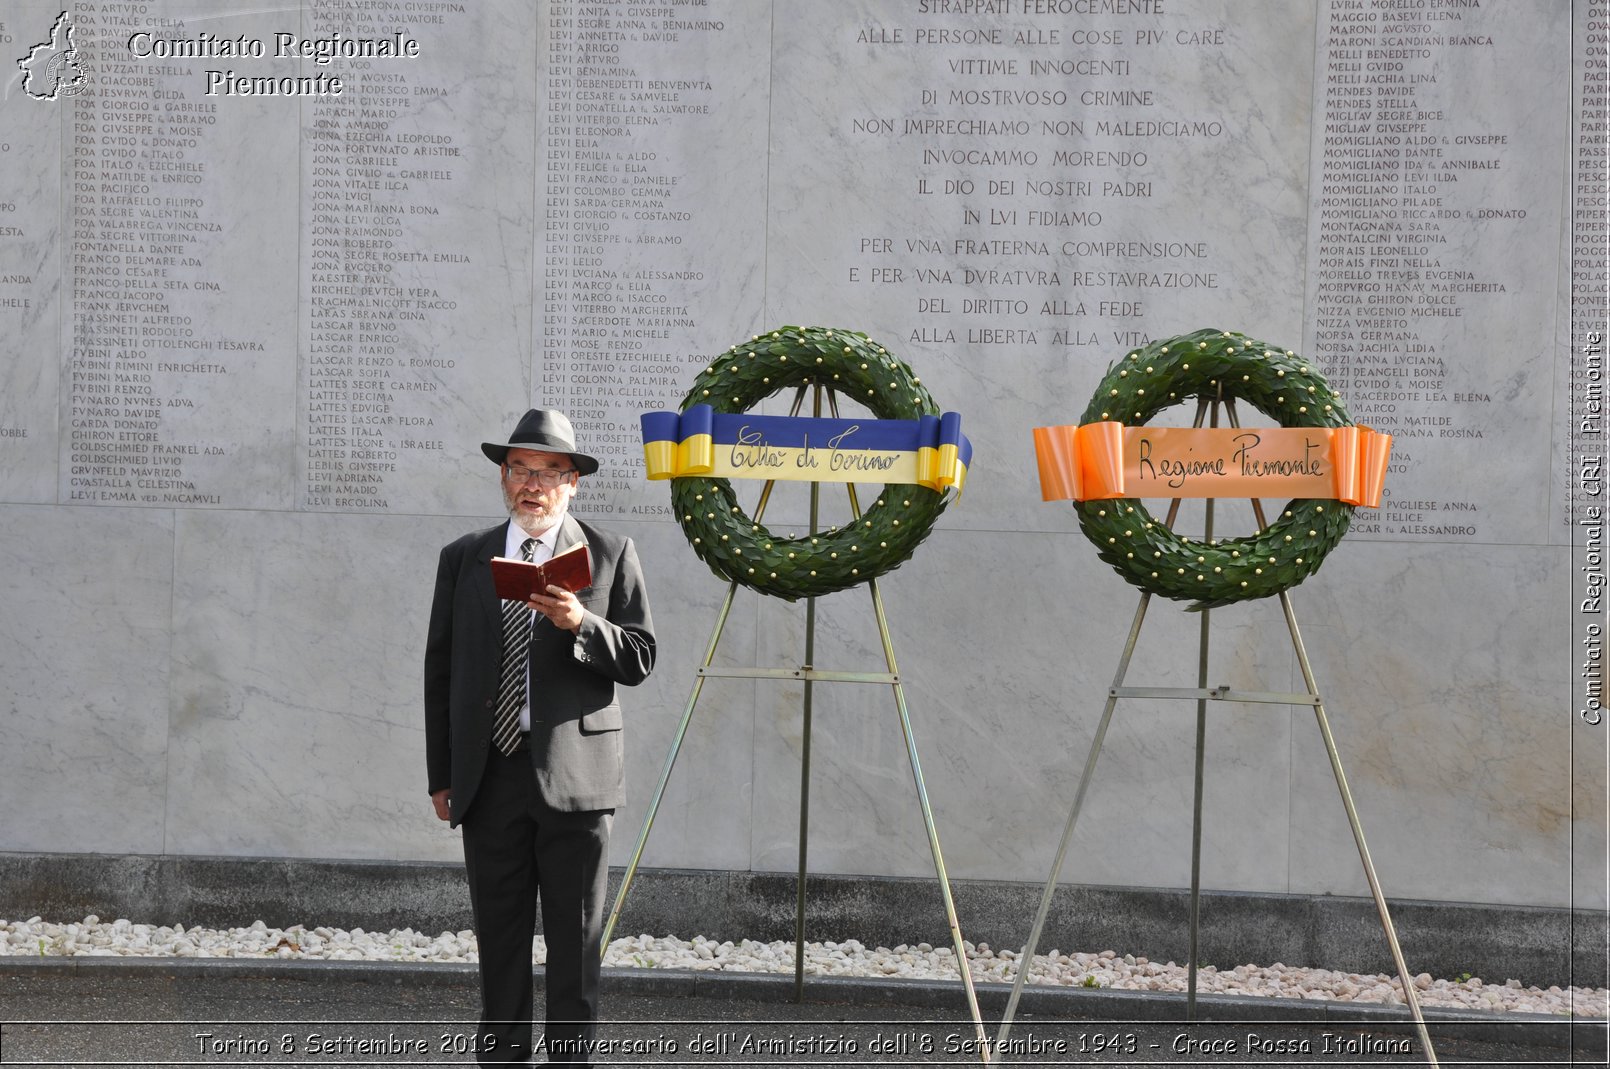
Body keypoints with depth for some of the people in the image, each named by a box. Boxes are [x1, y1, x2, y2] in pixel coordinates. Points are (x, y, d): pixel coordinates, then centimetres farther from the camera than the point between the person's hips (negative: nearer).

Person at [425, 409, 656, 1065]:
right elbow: (440, 672, 12)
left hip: (575, 772, -2)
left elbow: (639, 660, -1)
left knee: (576, 943, 1)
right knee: (499, 939, 6)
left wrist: (581, 624, -19)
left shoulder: (610, 556, 4)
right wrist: (441, 776, 8)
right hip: (488, 776, 2)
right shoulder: (463, 560, 10)